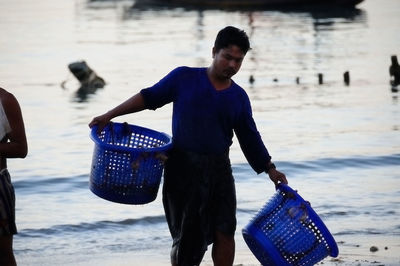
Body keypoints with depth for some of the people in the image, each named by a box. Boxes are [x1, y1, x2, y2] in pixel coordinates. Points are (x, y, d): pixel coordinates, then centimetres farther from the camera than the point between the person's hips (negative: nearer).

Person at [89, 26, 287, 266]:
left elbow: (250, 138, 13)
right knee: (186, 237, 2)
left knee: (225, 233, -1)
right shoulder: (184, 78, -2)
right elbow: (149, 97, 4)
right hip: (183, 168, -3)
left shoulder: (239, 98, 6)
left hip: (219, 170, 3)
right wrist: (110, 116, 2)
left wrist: (271, 170, 8)